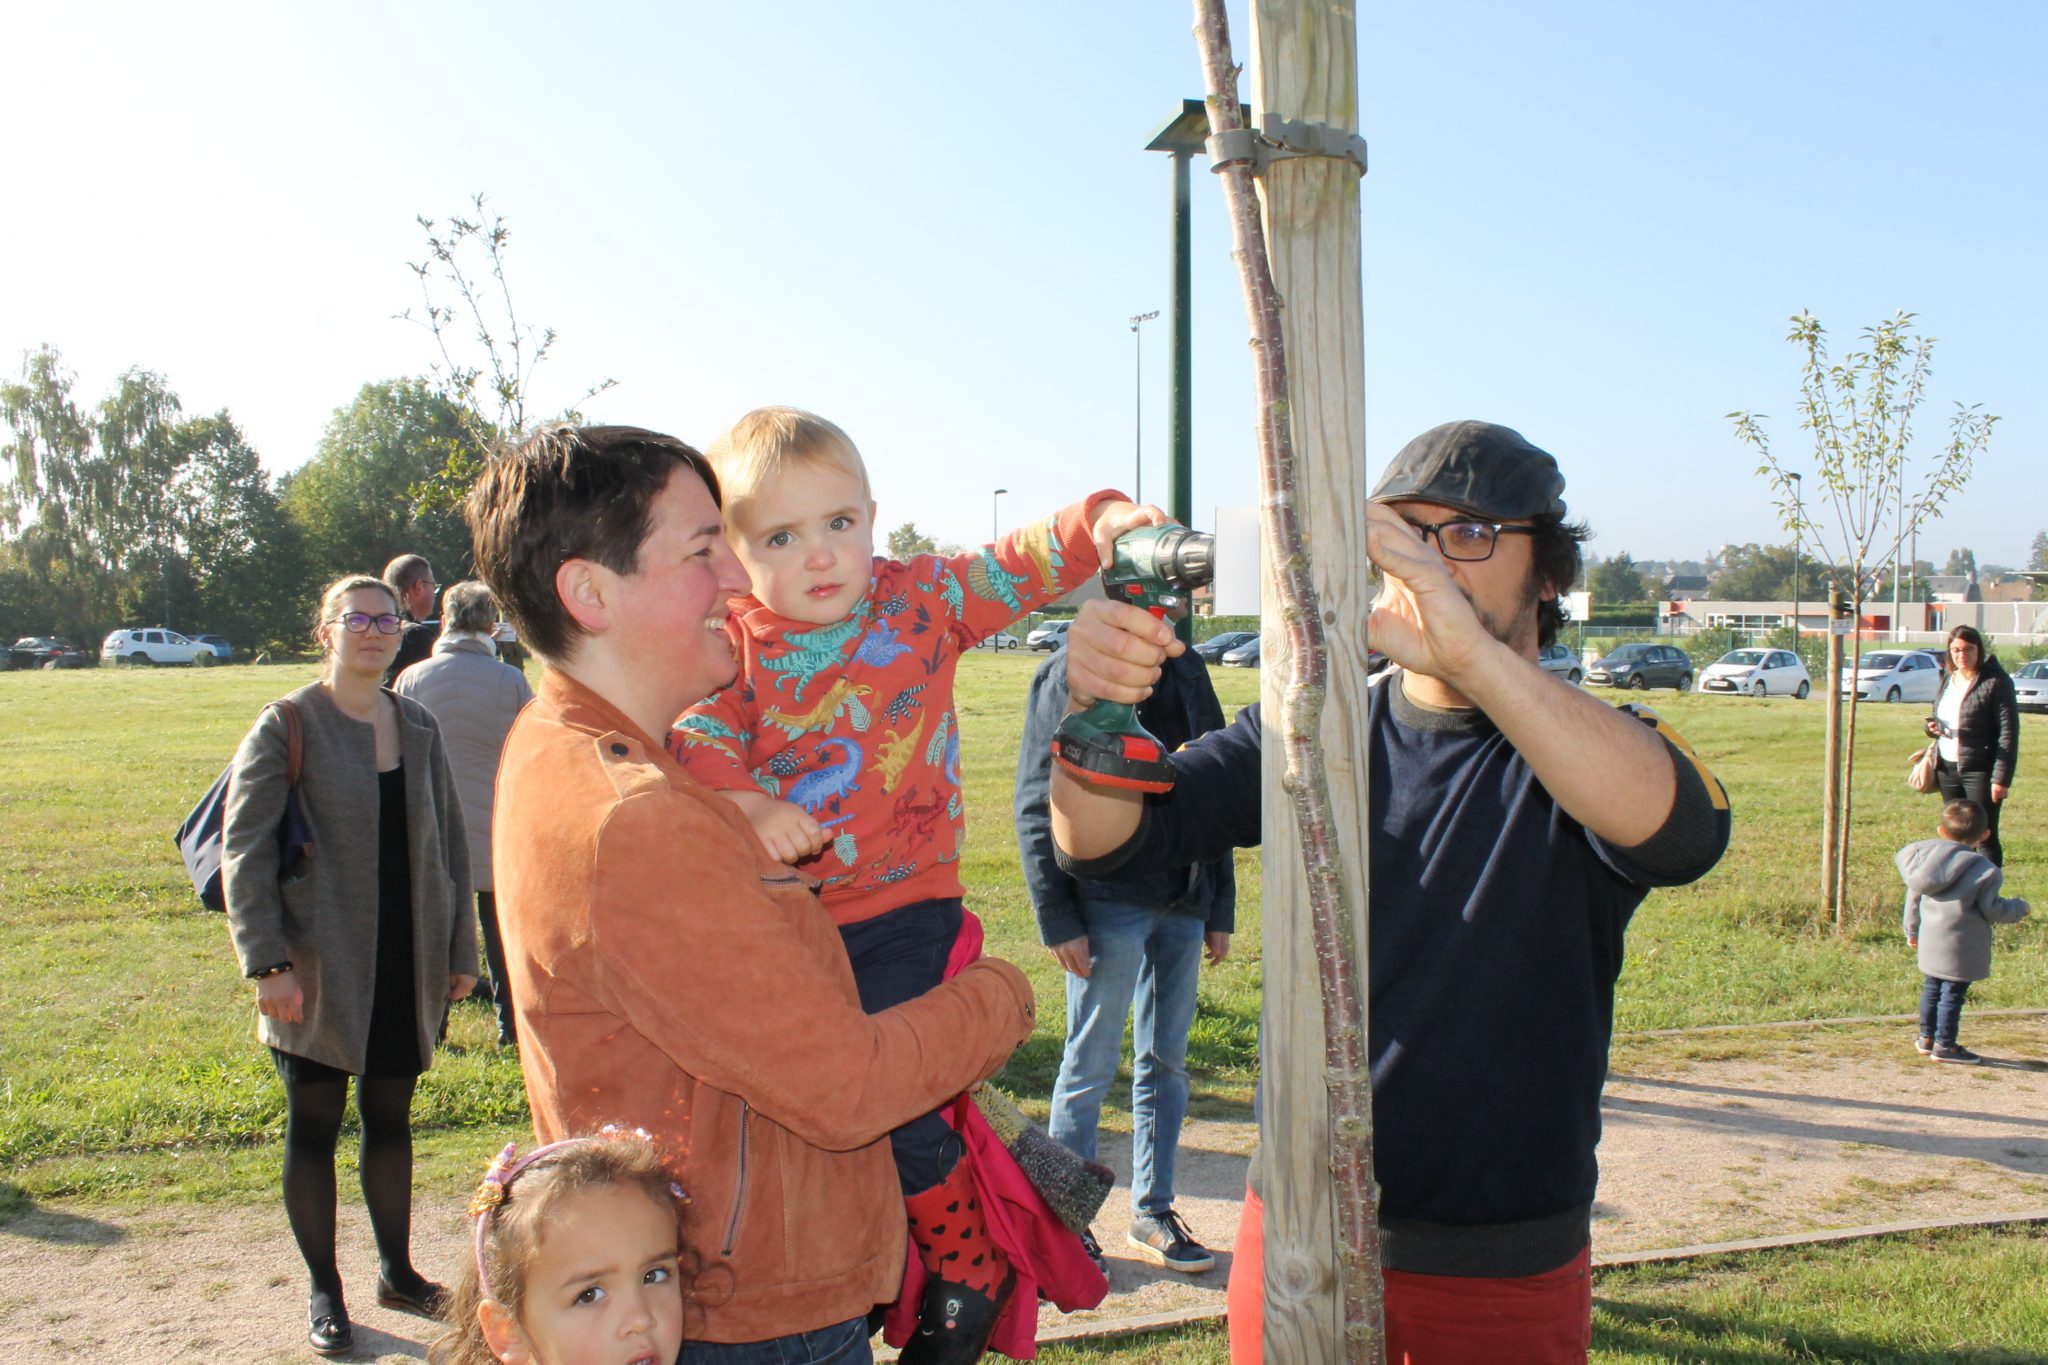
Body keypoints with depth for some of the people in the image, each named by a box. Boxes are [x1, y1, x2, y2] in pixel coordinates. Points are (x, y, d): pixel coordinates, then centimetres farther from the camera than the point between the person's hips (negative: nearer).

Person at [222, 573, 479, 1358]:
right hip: (322, 967, -4)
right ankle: (323, 1292, 21)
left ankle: (398, 1271, 29)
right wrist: (267, 963, -16)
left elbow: (449, 845, 11)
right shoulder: (288, 727, -6)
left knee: (390, 1115, 15)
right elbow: (243, 852, -10)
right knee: (314, 1124, 7)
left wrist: (459, 950, 9)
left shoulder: (418, 729, 7)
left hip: (407, 966, 4)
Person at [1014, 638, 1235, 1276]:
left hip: (1183, 904, 6)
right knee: (1091, 1066, 3)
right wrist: (1057, 918, -13)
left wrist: (1220, 909, 12)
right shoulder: (1071, 672, -7)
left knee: (1167, 1061, 13)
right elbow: (1037, 804, -8)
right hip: (1108, 905, -6)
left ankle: (1152, 1211, 27)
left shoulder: (1187, 670, 12)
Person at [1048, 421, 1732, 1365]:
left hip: (1502, 1274, -2)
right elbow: (1105, 840, -10)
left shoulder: (1597, 754, -7)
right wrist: (1094, 704, -32)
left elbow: (1681, 832, -32)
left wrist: (1472, 651, -46)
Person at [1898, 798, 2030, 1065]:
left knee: (1931, 989, 17)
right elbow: (1992, 910, -9)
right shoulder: (1983, 870, -13)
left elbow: (1913, 898, 13)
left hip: (1930, 941, 6)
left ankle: (1926, 1038, 25)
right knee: (1953, 993, 0)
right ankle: (1944, 1045, 5)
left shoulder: (1925, 856, 5)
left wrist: (1912, 930, 26)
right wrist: (2019, 908, 11)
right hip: (1960, 947, -6)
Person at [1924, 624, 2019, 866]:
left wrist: (2002, 777, -18)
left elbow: (2008, 732, -13)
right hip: (1947, 768, 7)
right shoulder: (1948, 680, 12)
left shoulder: (1996, 681, -10)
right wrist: (1932, 727, -1)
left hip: (1979, 771, -7)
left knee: (1985, 837, -4)